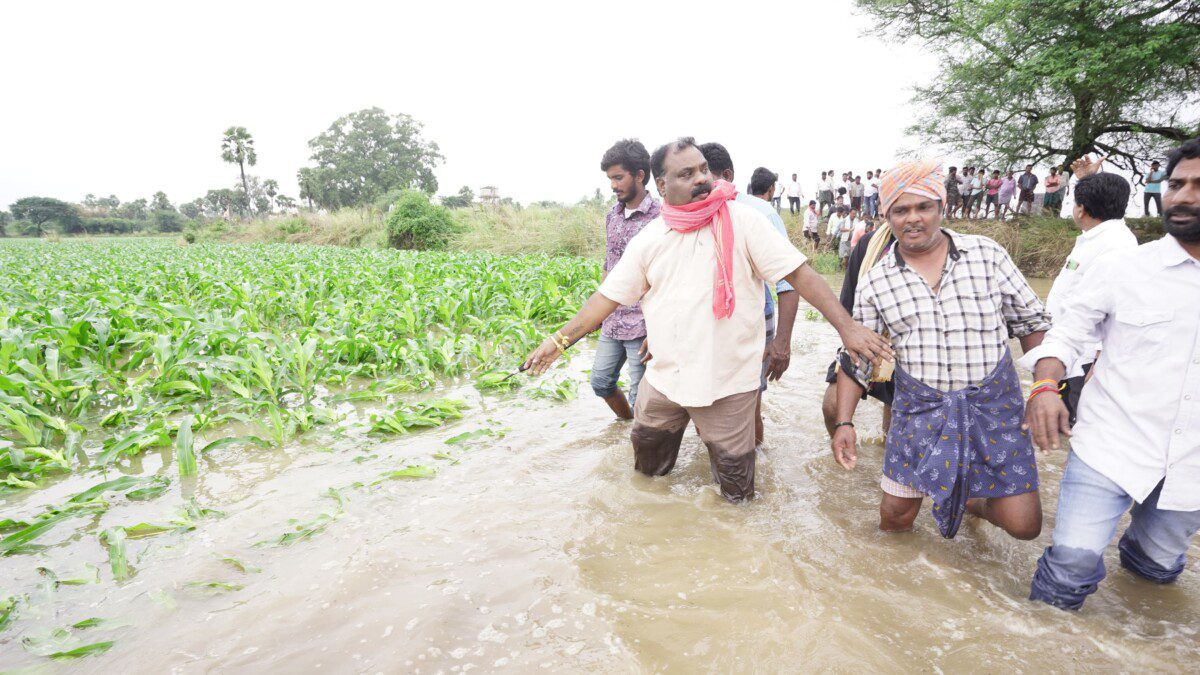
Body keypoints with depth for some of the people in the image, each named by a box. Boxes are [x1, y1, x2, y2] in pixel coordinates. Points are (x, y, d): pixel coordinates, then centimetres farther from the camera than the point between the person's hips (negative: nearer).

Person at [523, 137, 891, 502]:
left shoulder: (742, 221, -10)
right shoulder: (649, 238, 1)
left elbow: (798, 272, -12)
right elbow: (609, 295, 4)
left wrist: (846, 326, -21)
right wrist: (558, 340, -1)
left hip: (728, 381, -3)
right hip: (663, 376, 4)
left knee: (735, 488, 10)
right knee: (648, 463, 23)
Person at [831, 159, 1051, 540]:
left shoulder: (988, 255, -2)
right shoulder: (875, 283, -2)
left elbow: (1031, 322, 6)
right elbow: (855, 361, 3)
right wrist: (844, 423, -3)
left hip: (993, 406, 0)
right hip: (919, 409, 0)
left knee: (1023, 524, 0)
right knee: (896, 514, 4)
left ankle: (976, 502, 35)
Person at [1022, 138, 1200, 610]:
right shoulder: (1122, 270, -5)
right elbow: (1066, 336, -2)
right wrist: (1045, 386, -20)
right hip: (1111, 446, -3)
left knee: (1159, 564, 20)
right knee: (1074, 556, -13)